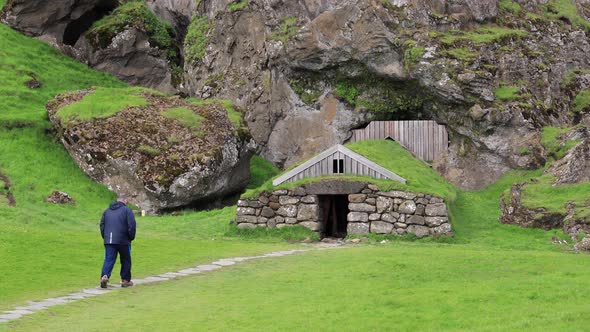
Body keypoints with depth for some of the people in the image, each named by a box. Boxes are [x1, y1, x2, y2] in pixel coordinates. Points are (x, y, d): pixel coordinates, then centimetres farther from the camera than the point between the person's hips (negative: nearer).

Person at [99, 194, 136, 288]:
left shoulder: (107, 211, 14)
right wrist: (131, 237, 3)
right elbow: (131, 226, -10)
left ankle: (105, 276, -24)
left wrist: (105, 237, 20)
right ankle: (125, 280, 16)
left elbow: (102, 224, 15)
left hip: (108, 241, 4)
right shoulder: (127, 210, -3)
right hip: (123, 241, -3)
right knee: (126, 260, 12)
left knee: (109, 260, 0)